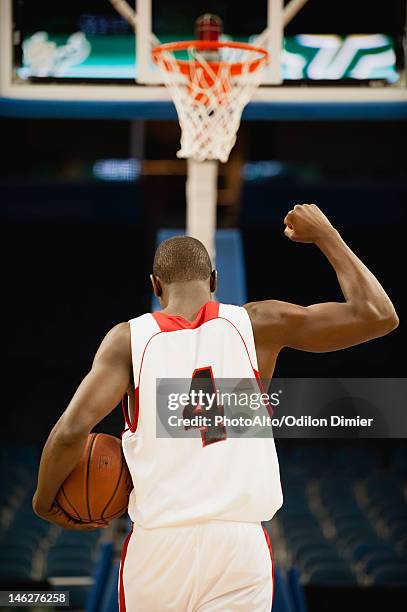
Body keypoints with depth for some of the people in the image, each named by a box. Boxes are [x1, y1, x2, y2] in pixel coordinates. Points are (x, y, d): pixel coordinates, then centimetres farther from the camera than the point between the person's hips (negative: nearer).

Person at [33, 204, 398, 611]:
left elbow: (73, 429, -11)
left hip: (157, 544, 1)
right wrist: (324, 235, 15)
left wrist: (45, 501, 6)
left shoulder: (129, 338, 1)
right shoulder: (257, 324, 2)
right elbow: (378, 315, 4)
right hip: (240, 546, 0)